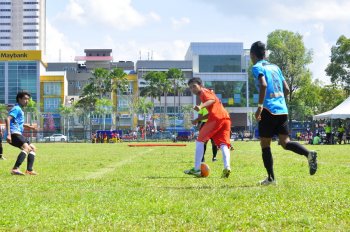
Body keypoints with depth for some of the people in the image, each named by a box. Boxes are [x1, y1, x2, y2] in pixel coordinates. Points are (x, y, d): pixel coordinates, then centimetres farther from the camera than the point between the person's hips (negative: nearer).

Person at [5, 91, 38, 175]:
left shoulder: (20, 110, 25)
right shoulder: (16, 109, -6)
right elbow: (8, 119, -21)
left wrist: (28, 126, 29)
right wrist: (8, 134, -31)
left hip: (18, 134, 11)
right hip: (14, 134, -11)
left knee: (32, 148, 17)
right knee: (26, 148, -30)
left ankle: (29, 170, 10)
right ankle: (15, 169, -41)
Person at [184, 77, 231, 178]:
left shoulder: (203, 92, 6)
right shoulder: (208, 92, 32)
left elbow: (212, 100, -16)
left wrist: (201, 106, -31)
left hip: (216, 118, -8)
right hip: (226, 118, 8)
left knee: (200, 140, 4)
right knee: (223, 144, -2)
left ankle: (197, 169, 1)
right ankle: (226, 167, -27)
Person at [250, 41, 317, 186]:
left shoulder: (257, 67, -2)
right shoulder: (275, 67, 19)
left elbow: (263, 85, -20)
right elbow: (286, 90, 17)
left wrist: (260, 106, -18)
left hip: (268, 110, -6)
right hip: (283, 110, 6)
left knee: (265, 145, 5)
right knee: (285, 142, 4)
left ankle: (271, 178, 4)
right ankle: (308, 154, -23)